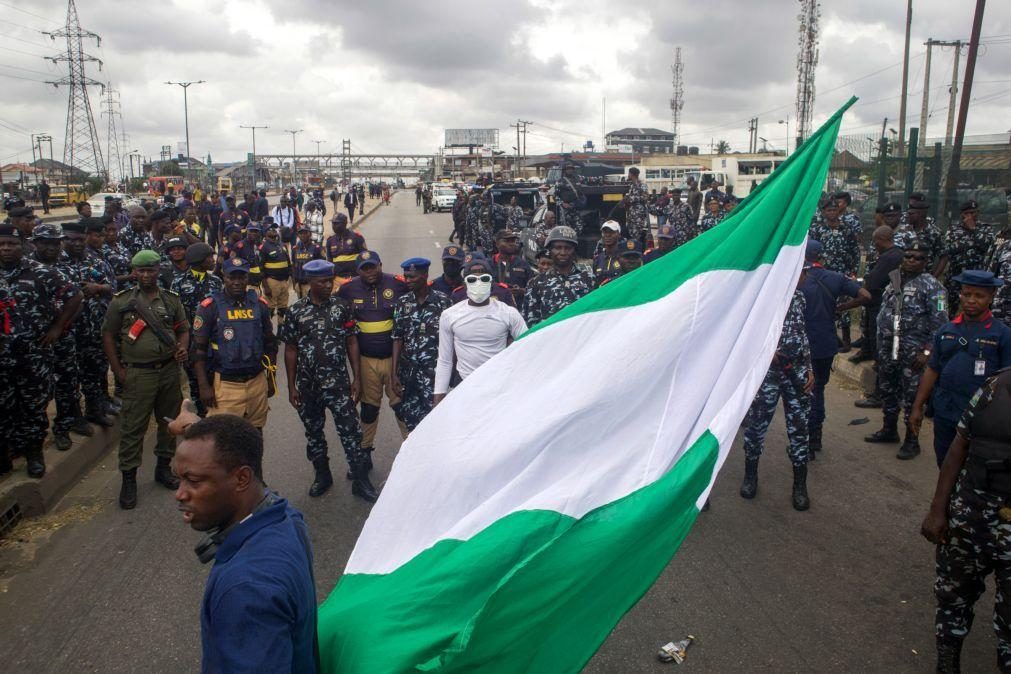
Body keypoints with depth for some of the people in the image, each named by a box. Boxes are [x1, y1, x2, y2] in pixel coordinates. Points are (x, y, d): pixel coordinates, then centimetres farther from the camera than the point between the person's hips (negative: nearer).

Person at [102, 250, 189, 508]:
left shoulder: (171, 300, 7)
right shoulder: (122, 301, -1)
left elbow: (183, 329, 14)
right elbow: (108, 335, 1)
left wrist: (183, 347, -9)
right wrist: (118, 370, -6)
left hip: (169, 370, 3)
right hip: (138, 373, -3)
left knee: (169, 421, 13)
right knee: (133, 427, 0)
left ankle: (164, 467, 29)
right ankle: (128, 479, 10)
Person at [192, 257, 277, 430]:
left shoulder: (259, 304, 6)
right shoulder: (210, 306, -5)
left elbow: (270, 343, 14)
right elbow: (199, 349, -4)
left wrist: (271, 378, 13)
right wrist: (204, 386, -8)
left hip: (257, 382, 3)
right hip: (224, 384, -3)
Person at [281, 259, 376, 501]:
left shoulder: (342, 307, -1)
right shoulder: (296, 311, 0)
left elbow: (352, 343, 2)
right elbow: (290, 350, 4)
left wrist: (357, 378, -3)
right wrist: (291, 387, 2)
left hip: (338, 382, -1)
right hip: (308, 385, 2)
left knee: (350, 430, -4)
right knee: (313, 431, 14)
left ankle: (360, 480, 5)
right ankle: (322, 475, 32)